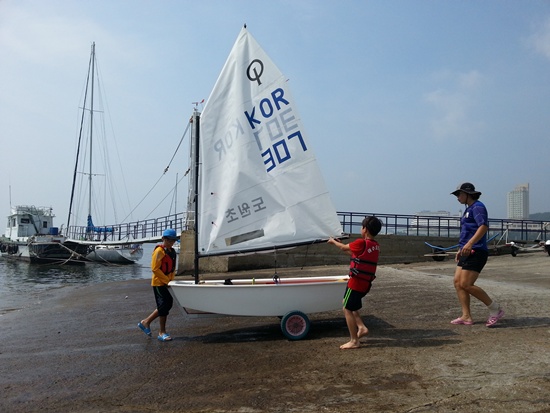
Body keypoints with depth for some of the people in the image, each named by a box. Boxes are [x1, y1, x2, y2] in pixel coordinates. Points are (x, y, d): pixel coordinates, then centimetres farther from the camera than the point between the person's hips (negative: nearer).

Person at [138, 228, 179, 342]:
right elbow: (155, 268, -18)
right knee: (163, 306, -5)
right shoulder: (159, 251, -14)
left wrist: (172, 279, 6)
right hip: (159, 283, -9)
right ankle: (162, 333, 7)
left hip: (167, 283, 9)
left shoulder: (172, 251, 12)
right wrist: (167, 280, -17)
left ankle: (146, 322, 25)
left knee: (168, 304, 12)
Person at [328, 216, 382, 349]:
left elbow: (344, 248, -1)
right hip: (365, 283, 8)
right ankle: (361, 327, 18)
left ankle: (354, 341, 6)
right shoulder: (376, 246, 7)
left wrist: (333, 241, 18)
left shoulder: (361, 243, -19)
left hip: (356, 282, -8)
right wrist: (340, 244, 25)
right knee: (348, 304, 24)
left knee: (347, 309, 2)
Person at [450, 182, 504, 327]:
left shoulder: (478, 207, -8)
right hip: (467, 252, 10)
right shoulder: (468, 209, 22)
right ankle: (466, 317, 5)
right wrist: (461, 249, 26)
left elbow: (484, 226, -24)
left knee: (466, 285, -13)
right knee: (458, 282, 3)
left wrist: (469, 244, -32)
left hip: (475, 252, -10)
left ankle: (495, 309, 0)